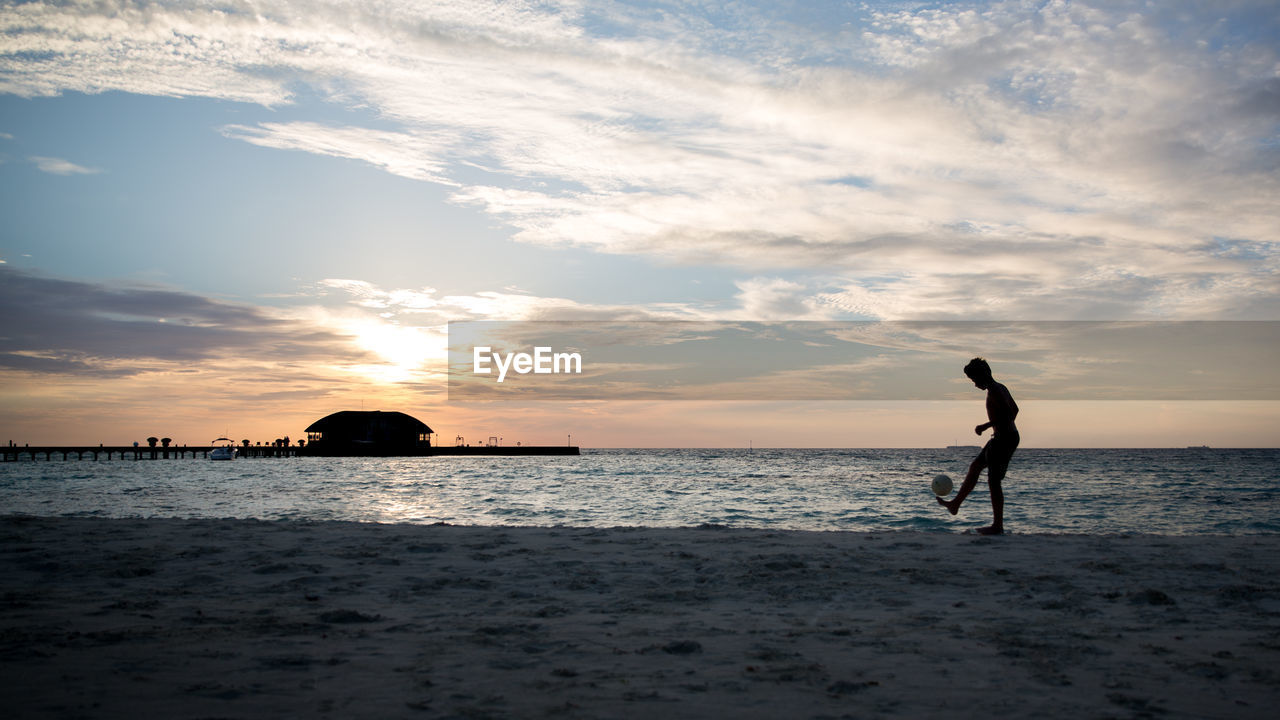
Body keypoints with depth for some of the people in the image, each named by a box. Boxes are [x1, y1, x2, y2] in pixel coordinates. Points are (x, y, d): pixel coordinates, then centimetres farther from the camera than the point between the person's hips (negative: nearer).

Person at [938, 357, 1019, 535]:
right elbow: (1014, 409, 27)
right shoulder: (1001, 388, 14)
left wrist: (986, 426, -20)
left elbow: (1008, 413, -28)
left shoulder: (994, 391, -17)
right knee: (975, 467, 20)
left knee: (994, 481, -4)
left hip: (1004, 438, -11)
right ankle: (956, 504, 29)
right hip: (1009, 436, 11)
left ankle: (998, 526, 1)